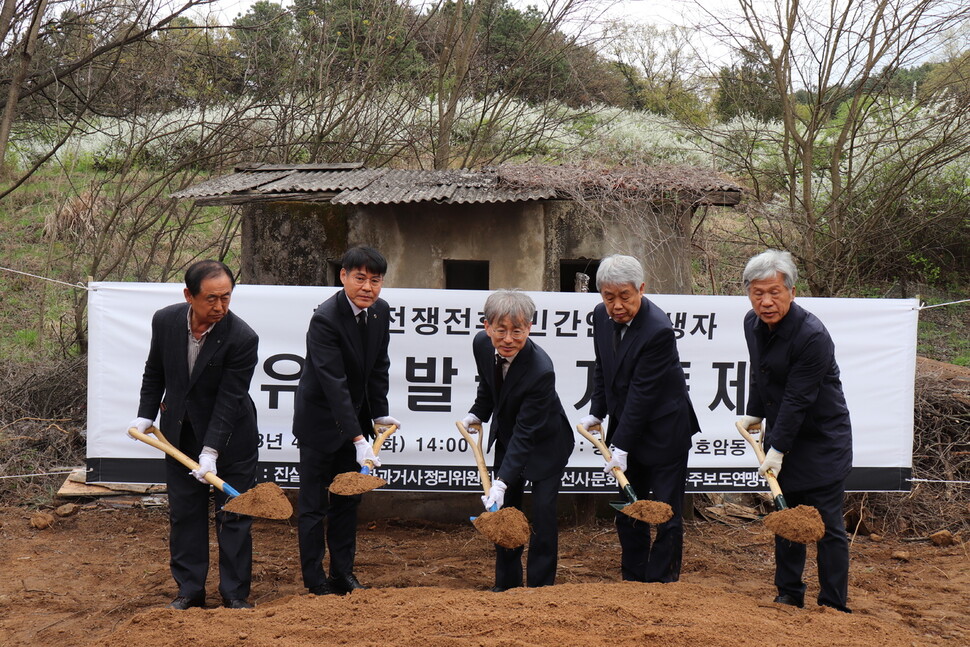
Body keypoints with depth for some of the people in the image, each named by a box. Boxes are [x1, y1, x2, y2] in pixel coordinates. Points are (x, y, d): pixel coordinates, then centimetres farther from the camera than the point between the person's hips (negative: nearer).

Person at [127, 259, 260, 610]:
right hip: (180, 433, 4)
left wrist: (210, 452, -26)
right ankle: (190, 590, 21)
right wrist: (144, 416, 4)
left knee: (233, 515, 2)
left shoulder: (242, 338, -24)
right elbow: (155, 374, 7)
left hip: (230, 436, -4)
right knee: (184, 513, 10)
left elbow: (229, 400, -23)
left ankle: (235, 593, 13)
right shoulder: (165, 321, -10)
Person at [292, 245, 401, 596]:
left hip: (354, 418, 7)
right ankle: (315, 581, 11)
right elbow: (334, 384, -31)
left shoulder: (380, 310, -3)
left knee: (348, 500, 13)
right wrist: (358, 439, -36)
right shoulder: (324, 318, -26)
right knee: (314, 504, 2)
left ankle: (342, 574, 23)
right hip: (320, 420, -7)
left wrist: (380, 414, 3)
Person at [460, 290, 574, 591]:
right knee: (504, 508, 9)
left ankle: (540, 586, 5)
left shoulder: (541, 370, -37)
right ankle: (506, 582, 21)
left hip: (544, 443, -6)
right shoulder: (482, 344, -18)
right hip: (507, 436, 6)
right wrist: (477, 414, -4)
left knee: (543, 511, -8)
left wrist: (501, 482, -38)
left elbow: (525, 433, -35)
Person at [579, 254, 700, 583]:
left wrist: (621, 447, -21)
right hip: (625, 425, 7)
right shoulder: (601, 315, -2)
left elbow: (642, 392, -24)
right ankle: (633, 581, 24)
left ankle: (661, 585, 11)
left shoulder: (658, 330, -26)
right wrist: (596, 413, 11)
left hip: (663, 430, -7)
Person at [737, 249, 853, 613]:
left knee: (827, 525, -3)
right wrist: (755, 414, 26)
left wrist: (777, 449, -20)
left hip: (822, 442, -7)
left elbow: (798, 399, -24)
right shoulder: (753, 323, -1)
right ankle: (789, 595, 25)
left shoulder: (812, 336, -26)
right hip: (783, 437, 7)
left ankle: (834, 607, 6)